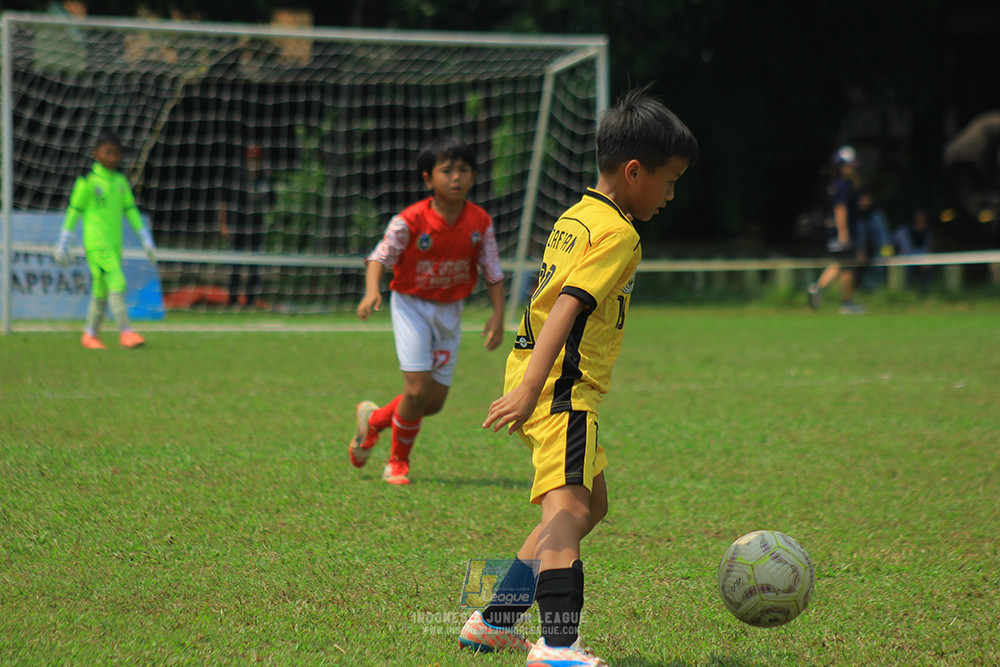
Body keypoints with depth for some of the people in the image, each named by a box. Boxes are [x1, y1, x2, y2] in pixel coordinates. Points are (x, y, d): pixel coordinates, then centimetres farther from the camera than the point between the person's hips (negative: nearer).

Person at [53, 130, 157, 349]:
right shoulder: (88, 182, -6)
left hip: (115, 244, 6)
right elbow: (73, 211, -1)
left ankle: (91, 335, 19)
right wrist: (63, 242, 0)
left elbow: (130, 210, 17)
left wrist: (146, 238, 14)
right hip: (96, 243, -6)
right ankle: (125, 332, -18)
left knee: (101, 291, 10)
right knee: (117, 284, -17)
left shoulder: (121, 181, 11)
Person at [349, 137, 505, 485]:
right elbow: (380, 256, -18)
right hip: (412, 306, -4)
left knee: (435, 401, 5)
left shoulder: (480, 222, -7)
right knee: (417, 390, -15)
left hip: (450, 311, 5)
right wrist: (372, 291, -36)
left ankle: (373, 419, 33)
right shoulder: (410, 221, -18)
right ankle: (398, 463, 10)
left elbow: (492, 271, 0)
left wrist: (498, 315, -9)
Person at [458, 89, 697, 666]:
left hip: (543, 384, 10)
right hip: (564, 386, -10)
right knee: (568, 504, -22)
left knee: (592, 504, 21)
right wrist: (531, 389, -31)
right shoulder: (617, 234, -12)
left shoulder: (575, 218, 17)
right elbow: (567, 308, -23)